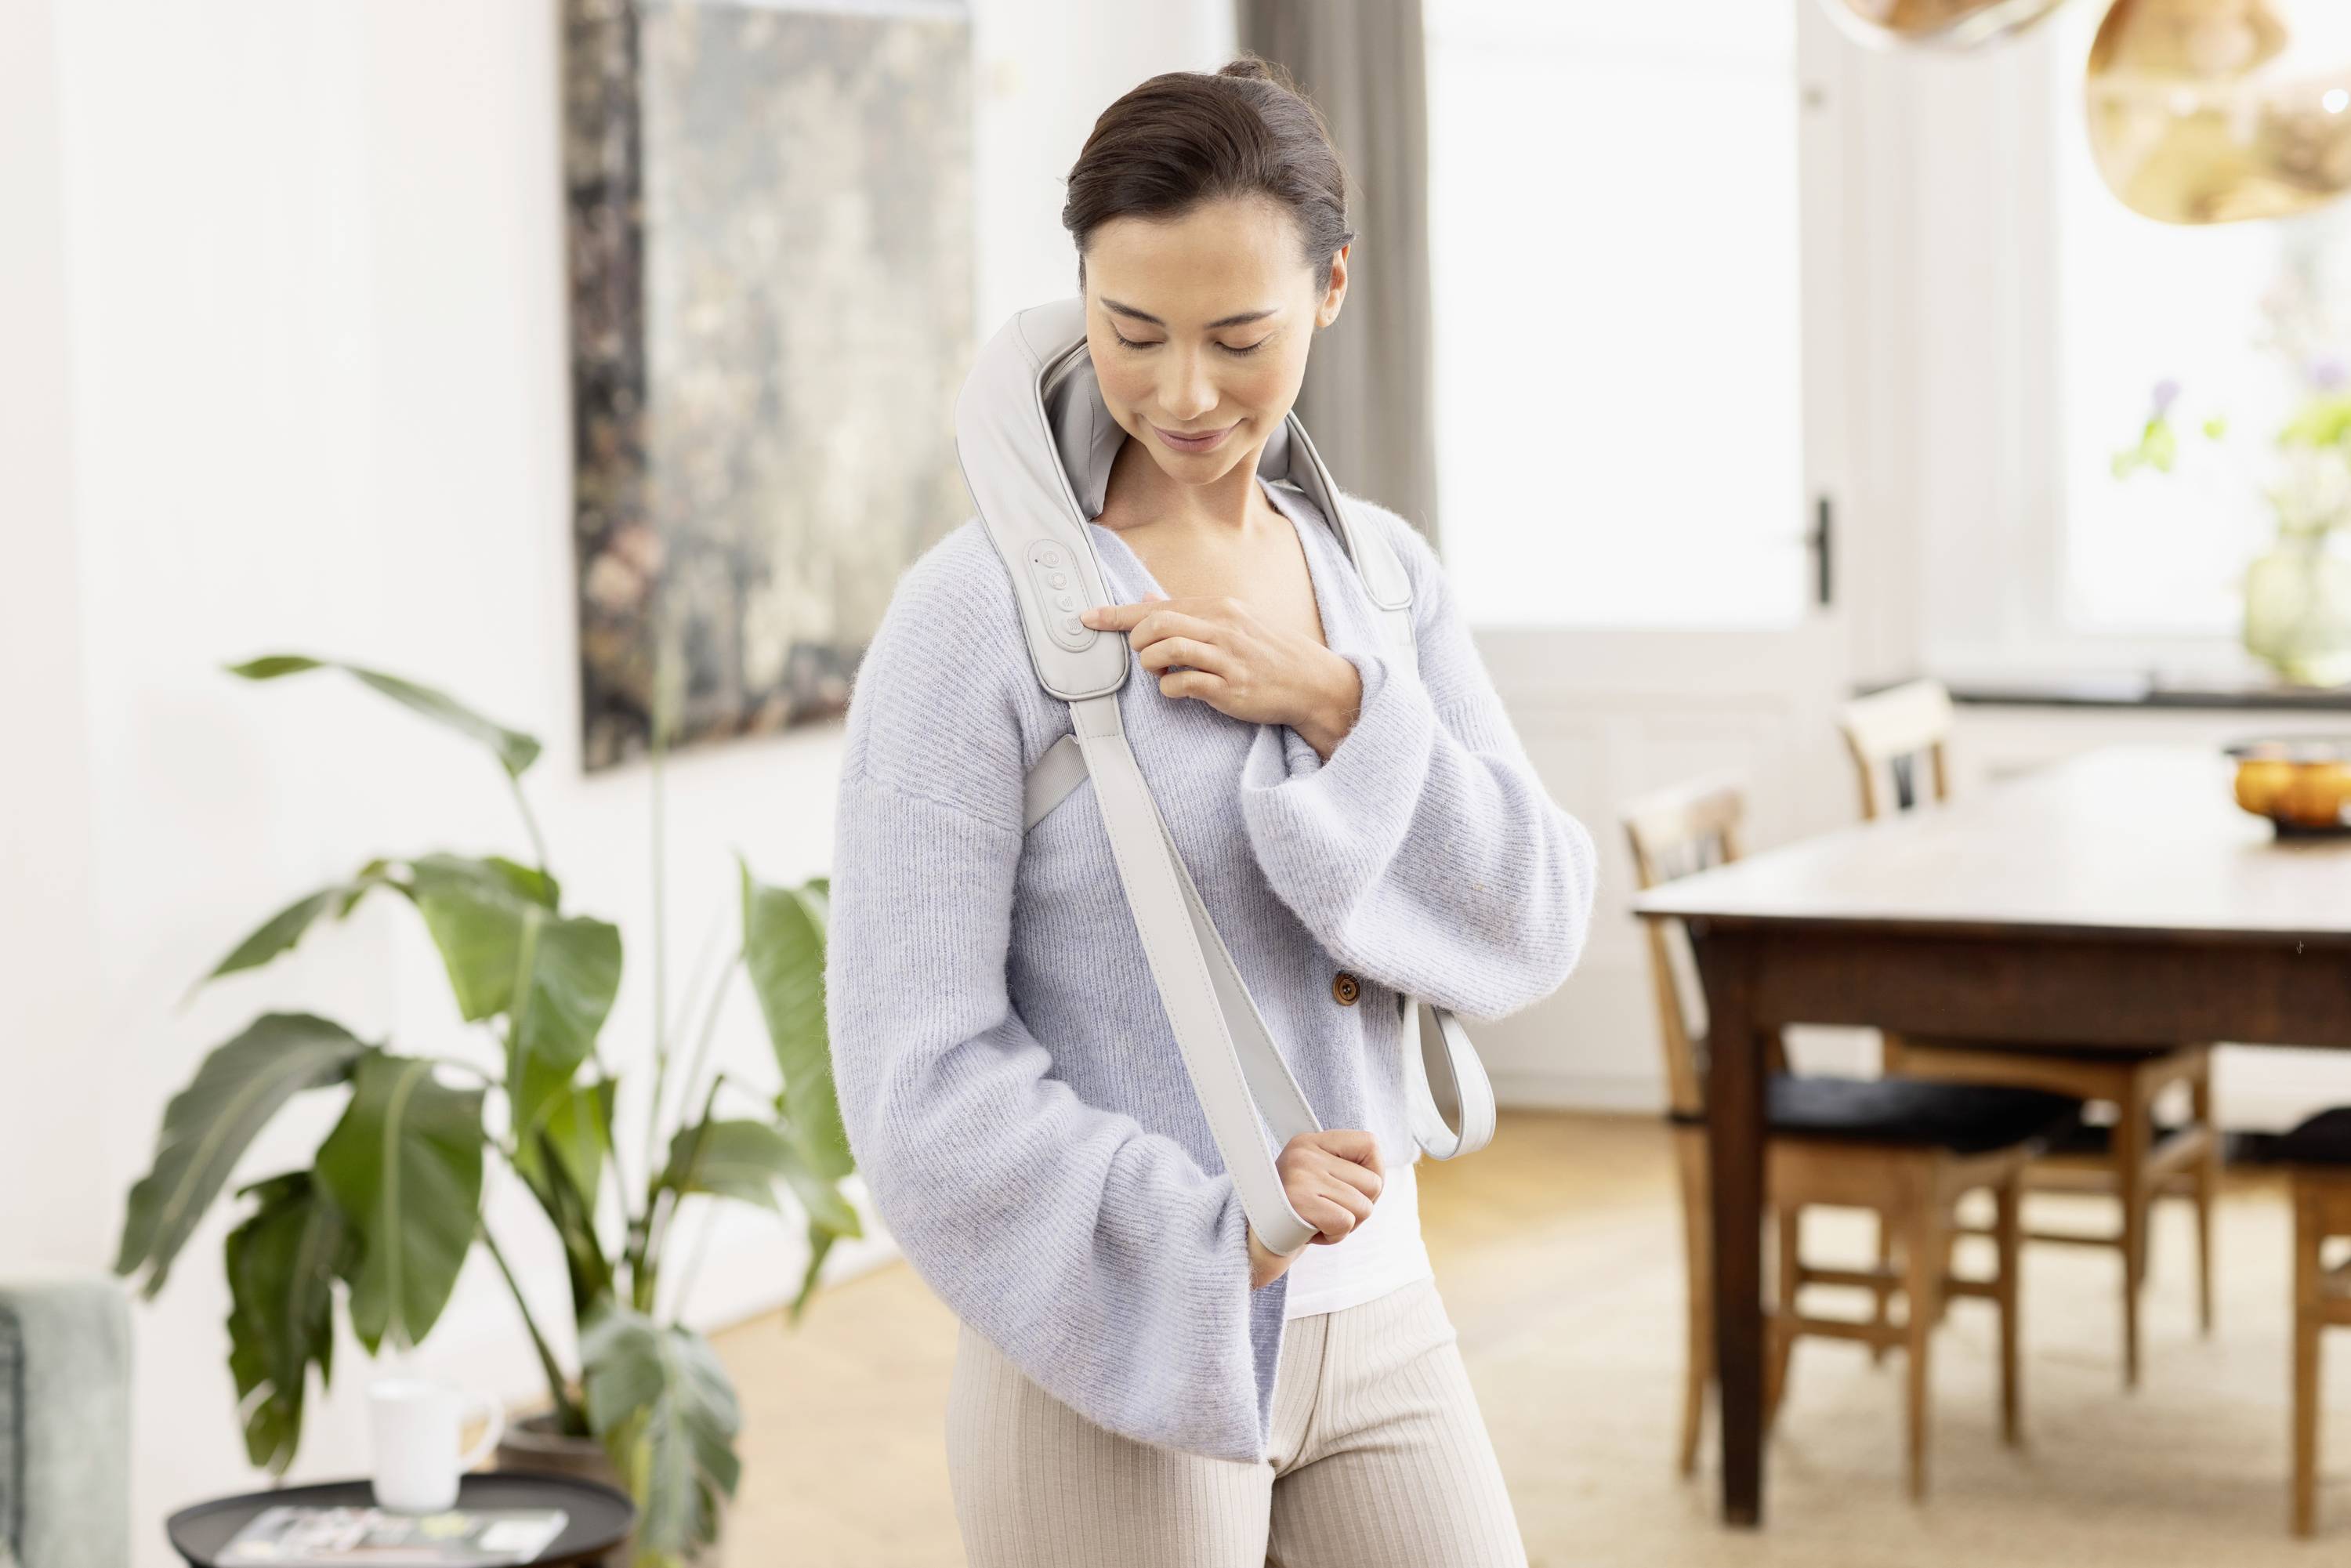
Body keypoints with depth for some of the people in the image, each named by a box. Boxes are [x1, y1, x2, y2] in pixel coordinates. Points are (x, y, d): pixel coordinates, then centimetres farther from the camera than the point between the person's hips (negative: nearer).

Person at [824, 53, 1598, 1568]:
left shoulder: (1384, 573, 6)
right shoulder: (976, 611, -14)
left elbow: (1531, 924, -3)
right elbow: (917, 1069, -16)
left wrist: (1333, 706, -16)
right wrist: (1212, 1235, -17)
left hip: (1371, 1325, 6)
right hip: (1117, 1350, -6)